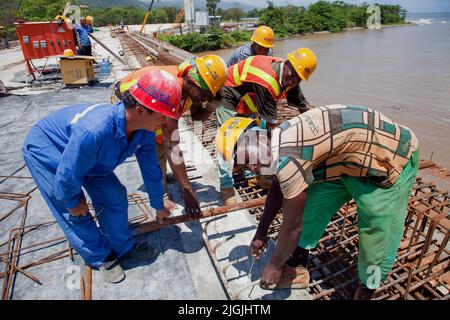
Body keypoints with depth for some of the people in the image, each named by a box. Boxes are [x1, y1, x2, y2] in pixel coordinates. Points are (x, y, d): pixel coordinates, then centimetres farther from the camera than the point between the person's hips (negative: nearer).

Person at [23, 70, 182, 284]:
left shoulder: (144, 130, -22)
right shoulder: (95, 131, -46)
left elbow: (151, 170, -7)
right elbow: (67, 176, -30)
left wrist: (159, 206, 6)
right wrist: (72, 202, -8)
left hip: (89, 155, 6)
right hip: (45, 150, -6)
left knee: (115, 196, 2)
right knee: (76, 213, -5)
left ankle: (122, 248, 22)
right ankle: (100, 257, 19)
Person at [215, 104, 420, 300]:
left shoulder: (287, 159, -31)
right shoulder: (281, 139, -3)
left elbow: (293, 225, -21)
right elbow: (277, 189, 11)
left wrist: (274, 267, -4)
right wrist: (261, 233, 19)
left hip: (390, 159, -8)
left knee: (377, 240, 1)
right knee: (310, 207, 7)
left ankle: (367, 290, 28)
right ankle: (296, 270, 22)